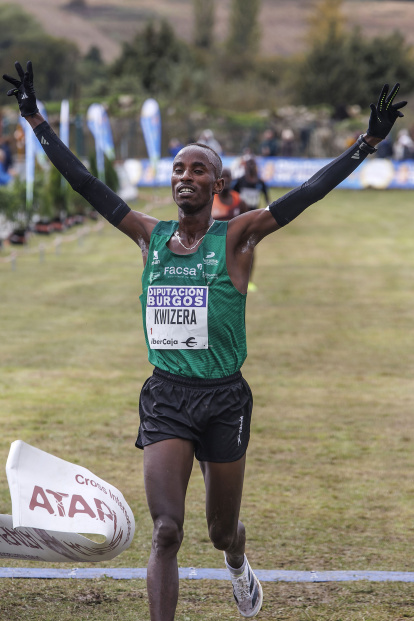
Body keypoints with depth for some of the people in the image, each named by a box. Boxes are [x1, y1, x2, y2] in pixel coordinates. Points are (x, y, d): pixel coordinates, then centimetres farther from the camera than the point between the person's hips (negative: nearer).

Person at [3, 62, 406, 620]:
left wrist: (370, 140, -18)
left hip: (224, 400, -1)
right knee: (165, 531, -13)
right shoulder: (151, 235, 4)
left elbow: (308, 194, -11)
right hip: (165, 399, 1)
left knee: (222, 530, 15)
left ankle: (238, 567, 52)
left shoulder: (236, 237, -4)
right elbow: (85, 185, 7)